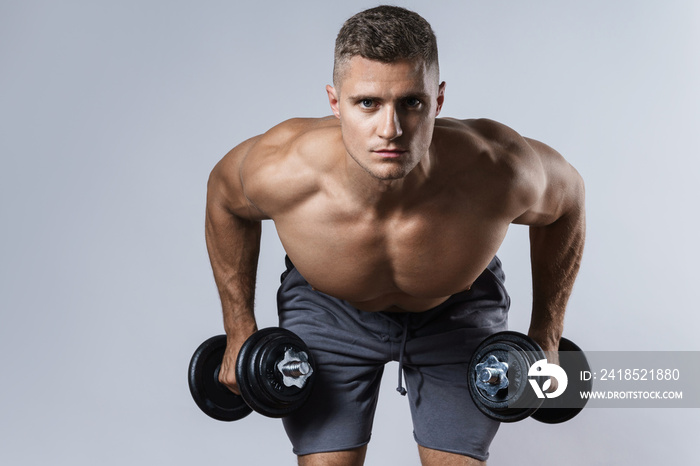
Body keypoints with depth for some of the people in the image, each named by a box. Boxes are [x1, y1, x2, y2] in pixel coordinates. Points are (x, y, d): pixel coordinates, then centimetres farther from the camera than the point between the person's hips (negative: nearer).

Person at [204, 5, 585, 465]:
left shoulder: (496, 171, -38)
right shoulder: (281, 172, -37)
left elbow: (566, 197, -13)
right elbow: (225, 194, -11)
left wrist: (545, 338, -8)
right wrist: (239, 328, -7)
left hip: (459, 306, 1)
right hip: (328, 308, 0)